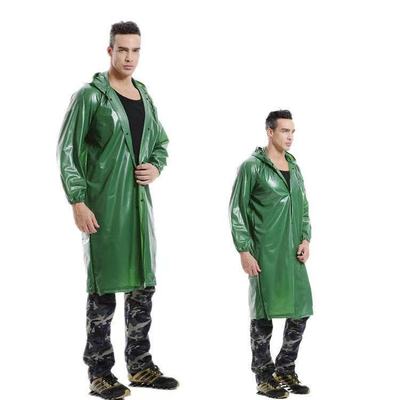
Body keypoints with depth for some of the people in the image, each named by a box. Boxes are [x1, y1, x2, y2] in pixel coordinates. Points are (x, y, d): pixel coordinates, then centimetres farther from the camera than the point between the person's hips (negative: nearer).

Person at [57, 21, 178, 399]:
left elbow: (161, 143, 23)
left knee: (143, 285, 11)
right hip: (103, 204, -6)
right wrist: (78, 202, -16)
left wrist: (156, 166, 1)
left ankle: (140, 366, 24)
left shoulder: (145, 96, 13)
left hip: (139, 201, 7)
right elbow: (67, 150, -9)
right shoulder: (91, 95, -6)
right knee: (104, 287, -1)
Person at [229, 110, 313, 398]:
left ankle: (285, 370, 23)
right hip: (264, 254, -6)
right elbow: (237, 211, -6)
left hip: (293, 254, 6)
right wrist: (244, 251, -12)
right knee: (263, 315, 1)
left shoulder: (295, 168, 14)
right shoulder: (252, 167, -4)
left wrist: (306, 239, 3)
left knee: (300, 313, 7)